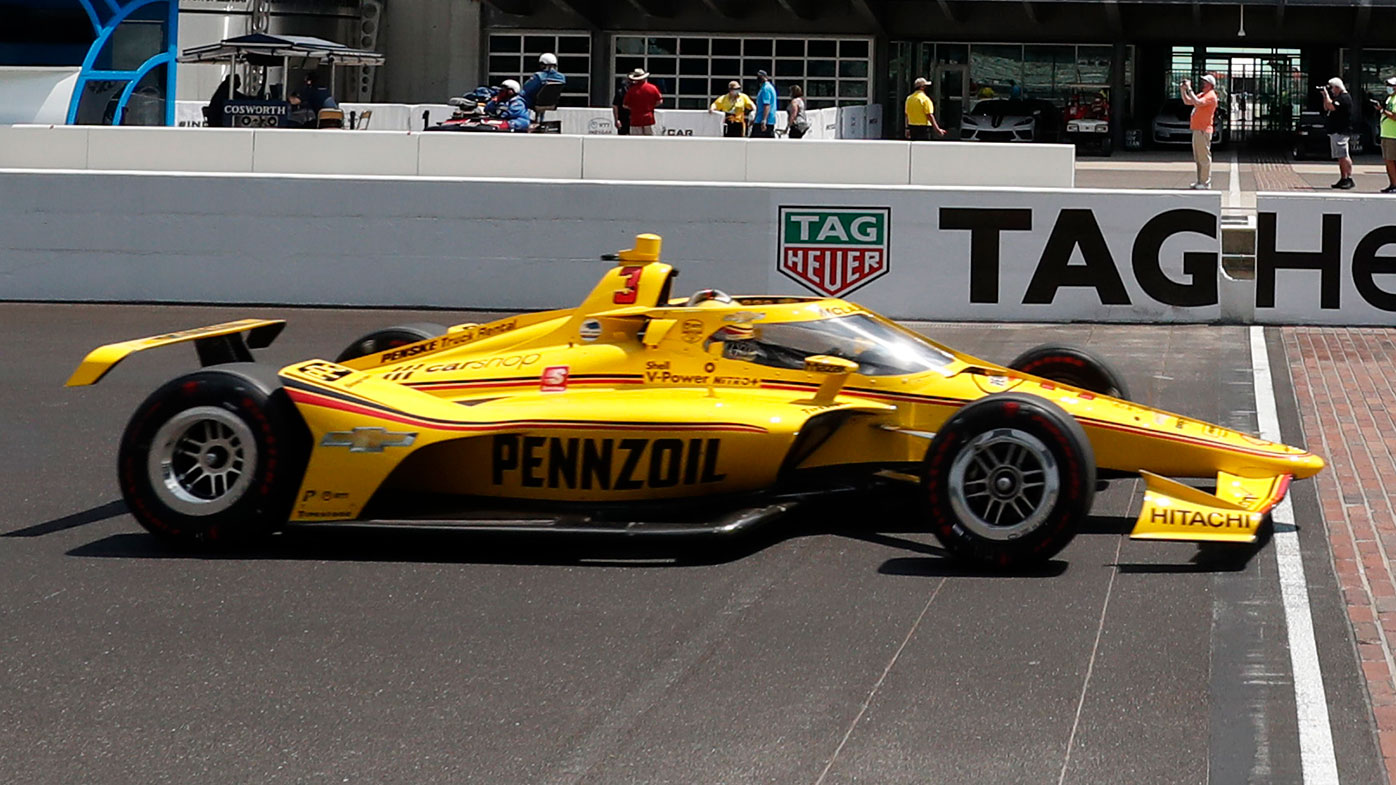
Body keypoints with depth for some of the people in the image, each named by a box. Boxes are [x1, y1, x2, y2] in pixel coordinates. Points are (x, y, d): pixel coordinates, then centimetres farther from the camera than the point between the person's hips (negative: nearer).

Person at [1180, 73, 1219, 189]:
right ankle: (1200, 181, 18)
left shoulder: (1211, 96, -11)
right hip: (1196, 129, 10)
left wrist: (1189, 89, -20)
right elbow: (1187, 101, 24)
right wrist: (1183, 90, 10)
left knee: (1204, 157, -8)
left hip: (1203, 131, -10)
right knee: (1198, 158, 13)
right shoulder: (1201, 95, 19)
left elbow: (1197, 103, -25)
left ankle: (1205, 183, -8)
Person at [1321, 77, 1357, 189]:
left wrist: (1327, 93, -12)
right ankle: (1343, 179, 12)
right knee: (1341, 156, 10)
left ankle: (1349, 179, -16)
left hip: (1341, 132, -10)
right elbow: (1326, 108, 23)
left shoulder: (1345, 97, -12)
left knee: (1344, 155, -13)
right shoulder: (1338, 97, 19)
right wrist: (1325, 95, 12)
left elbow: (1331, 106, -23)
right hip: (1335, 131, 10)